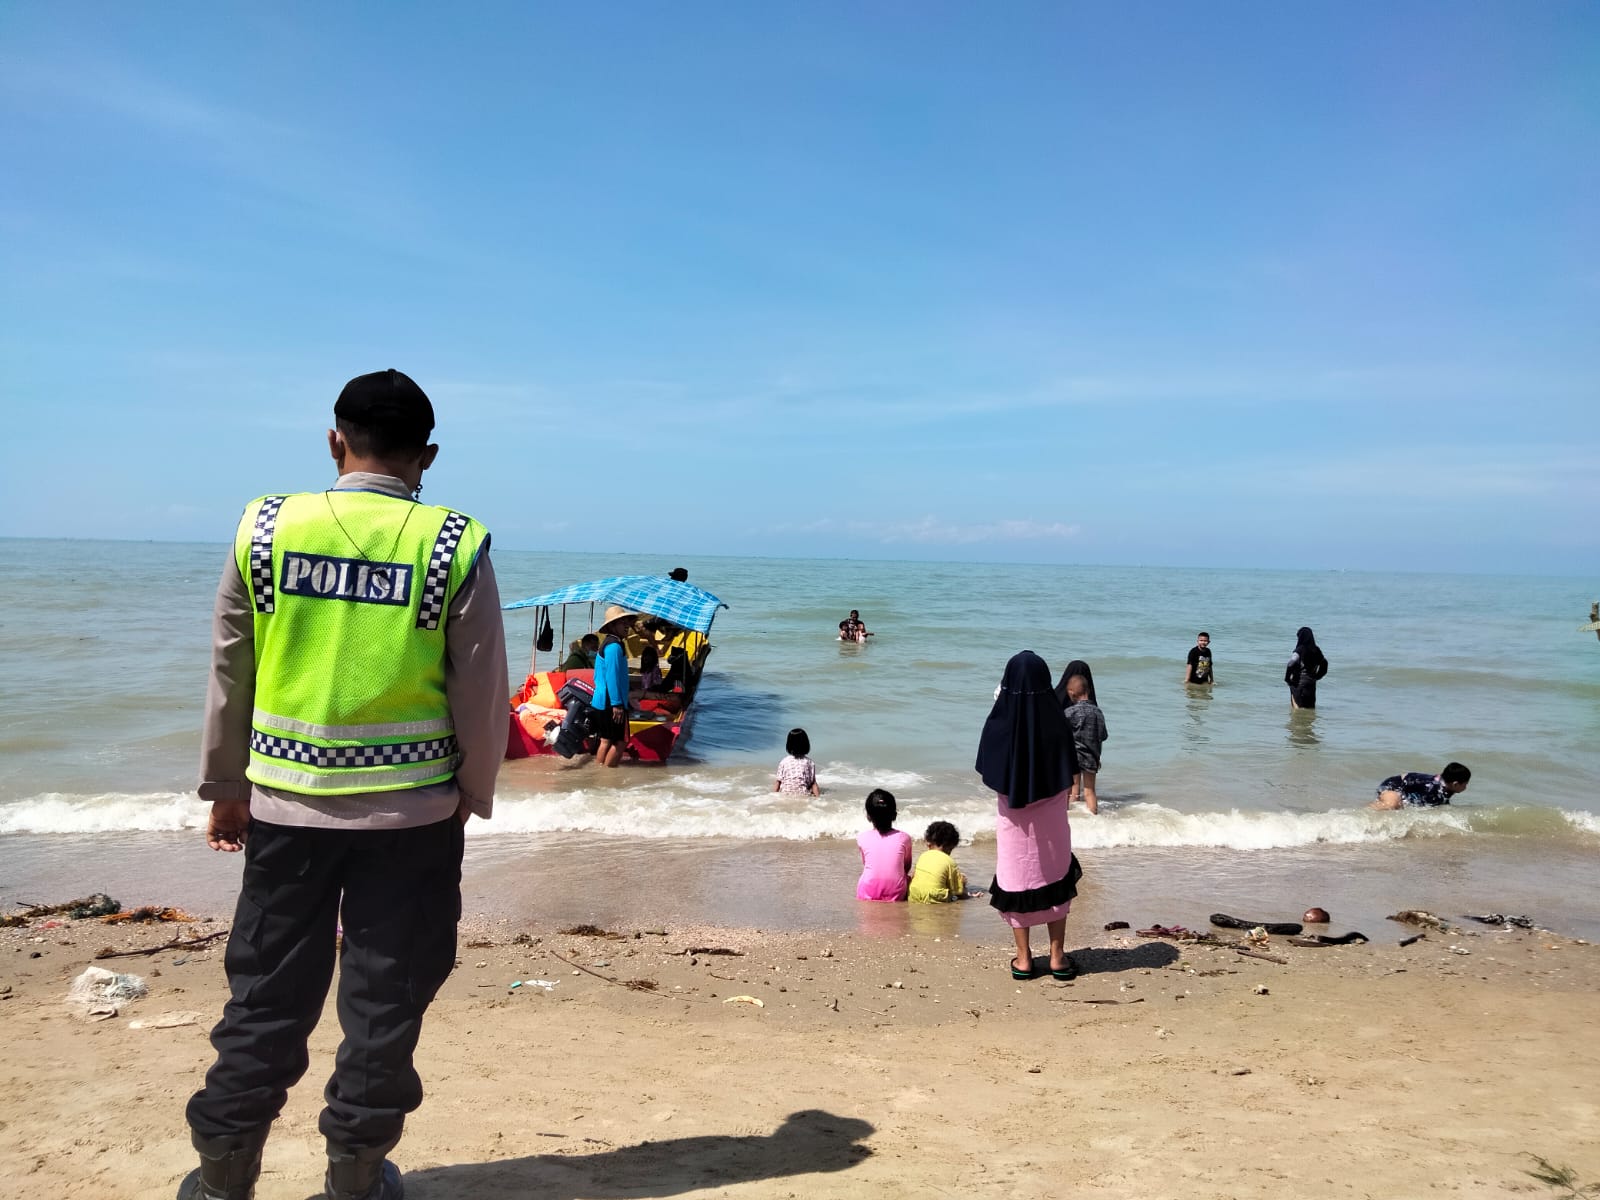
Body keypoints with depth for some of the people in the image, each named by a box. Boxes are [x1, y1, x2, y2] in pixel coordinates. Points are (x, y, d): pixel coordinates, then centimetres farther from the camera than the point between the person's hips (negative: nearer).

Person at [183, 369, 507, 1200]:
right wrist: (472, 793, 9)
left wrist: (225, 784, 15)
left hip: (286, 798, 2)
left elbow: (230, 673, 4)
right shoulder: (456, 546, -8)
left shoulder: (264, 529, -3)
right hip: (412, 806, -2)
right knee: (386, 996, 12)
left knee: (267, 991, 15)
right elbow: (481, 693, -4)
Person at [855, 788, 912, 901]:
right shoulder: (904, 838, -2)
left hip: (867, 896, -1)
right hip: (895, 896, 1)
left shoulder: (862, 838, -2)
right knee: (908, 877, 29)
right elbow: (907, 867, 12)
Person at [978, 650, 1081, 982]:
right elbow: (1069, 774, -7)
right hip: (1051, 817, 0)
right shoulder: (1056, 721, -15)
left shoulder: (999, 723, -15)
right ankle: (1057, 957, 21)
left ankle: (1023, 959, 18)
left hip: (1012, 817, 0)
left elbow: (988, 772, -6)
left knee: (1016, 881, 12)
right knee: (1055, 879, 16)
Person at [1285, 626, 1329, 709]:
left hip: (1299, 682, -6)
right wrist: (1316, 676, 17)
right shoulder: (1316, 650, 4)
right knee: (1310, 707, 14)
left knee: (1298, 706, 1)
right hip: (1311, 683, 6)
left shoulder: (1300, 650, -14)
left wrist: (1287, 679, -14)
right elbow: (1324, 664, 13)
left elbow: (1291, 665, -24)